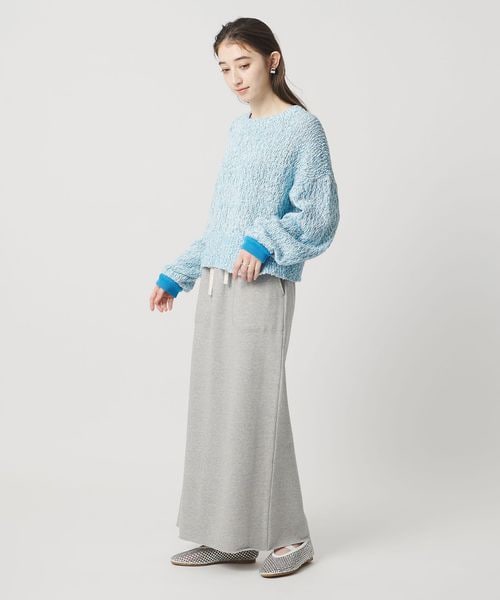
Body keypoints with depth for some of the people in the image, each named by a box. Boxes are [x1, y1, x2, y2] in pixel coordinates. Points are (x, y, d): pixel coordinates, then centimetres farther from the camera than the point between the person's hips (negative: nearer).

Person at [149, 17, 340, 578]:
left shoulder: (302, 127, -3)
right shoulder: (238, 130, 18)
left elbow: (320, 216, -8)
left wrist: (264, 241, -22)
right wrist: (175, 275, 21)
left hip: (263, 288, -7)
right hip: (216, 284, 7)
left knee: (256, 406, -6)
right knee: (213, 407, 7)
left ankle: (288, 535, 8)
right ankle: (228, 536, 17)